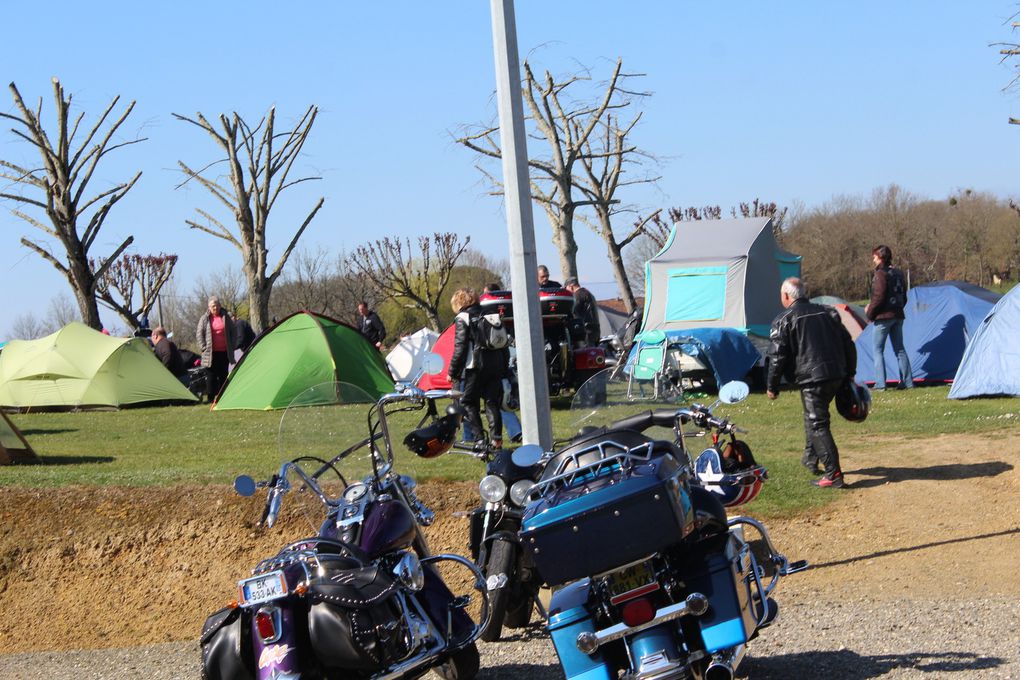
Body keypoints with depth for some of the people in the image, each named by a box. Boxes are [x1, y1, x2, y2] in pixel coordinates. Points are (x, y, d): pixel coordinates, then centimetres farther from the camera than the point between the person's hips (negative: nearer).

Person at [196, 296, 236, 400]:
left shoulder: (226, 317, 8)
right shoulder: (205, 319, 2)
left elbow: (232, 332, 13)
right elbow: (199, 334, 2)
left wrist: (231, 346, 7)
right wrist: (204, 347, -5)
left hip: (224, 352, 2)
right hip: (211, 353, -2)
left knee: (223, 375, 5)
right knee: (212, 375, -2)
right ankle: (211, 397, 1)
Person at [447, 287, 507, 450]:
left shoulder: (462, 318, -3)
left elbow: (460, 347, -10)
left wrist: (452, 372, -5)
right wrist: (505, 367, 20)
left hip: (475, 366, -6)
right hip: (496, 366, 6)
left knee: (469, 403, 4)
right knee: (493, 402, 10)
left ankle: (479, 440, -5)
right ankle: (496, 438, -1)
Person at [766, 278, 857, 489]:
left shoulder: (784, 320, -3)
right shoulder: (827, 313, 15)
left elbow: (777, 356, -7)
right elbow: (848, 344, 17)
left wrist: (772, 386, 1)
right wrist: (849, 373, 25)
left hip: (811, 378, -7)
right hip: (836, 375, 7)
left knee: (817, 425, -6)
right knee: (814, 416, 27)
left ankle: (833, 475, -12)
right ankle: (811, 459, 37)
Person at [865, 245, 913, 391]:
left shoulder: (881, 274, -13)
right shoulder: (898, 273, 13)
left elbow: (879, 297, -17)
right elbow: (903, 297, 17)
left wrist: (869, 313, -5)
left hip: (884, 317, -8)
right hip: (898, 316, 8)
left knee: (878, 350, -3)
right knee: (899, 349, 12)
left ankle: (880, 384, -9)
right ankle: (907, 382, 11)